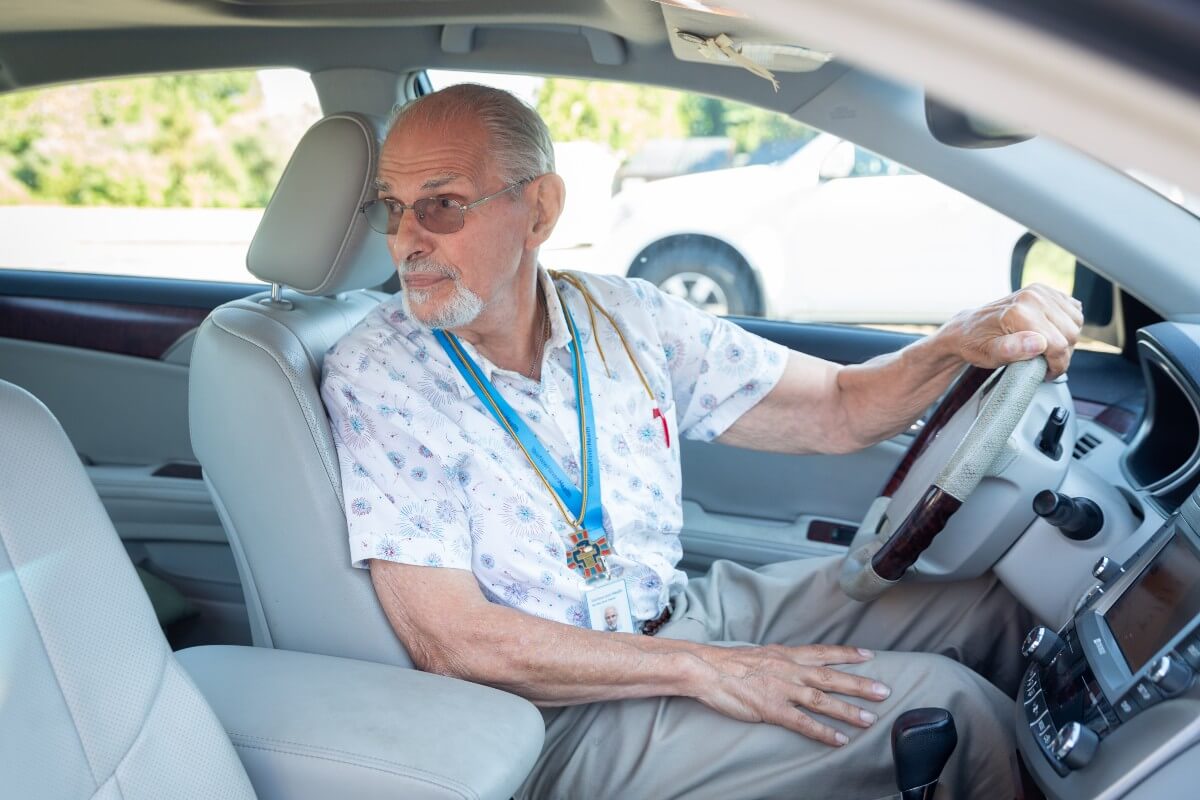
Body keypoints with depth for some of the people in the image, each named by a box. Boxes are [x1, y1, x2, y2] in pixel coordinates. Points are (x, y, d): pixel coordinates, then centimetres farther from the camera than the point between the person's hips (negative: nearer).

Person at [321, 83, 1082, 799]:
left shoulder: (626, 317, -2)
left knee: (995, 606, 5)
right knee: (949, 706, -15)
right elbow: (447, 639, -20)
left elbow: (837, 407, 2)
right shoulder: (375, 380, -15)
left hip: (686, 610, 6)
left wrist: (959, 342, -19)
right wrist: (700, 671, -21)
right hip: (568, 713, -5)